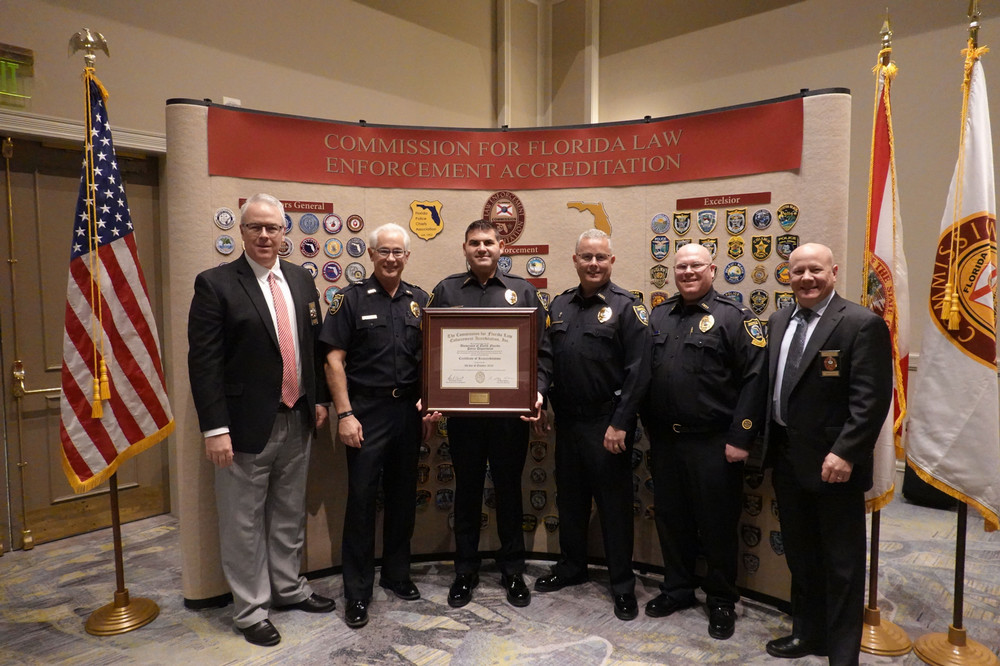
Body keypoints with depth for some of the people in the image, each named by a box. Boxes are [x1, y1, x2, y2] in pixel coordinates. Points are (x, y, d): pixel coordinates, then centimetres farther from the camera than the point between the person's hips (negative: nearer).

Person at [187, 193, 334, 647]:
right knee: (244, 522, 9)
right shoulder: (215, 284, -9)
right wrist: (215, 428, -16)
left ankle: (288, 588, 39)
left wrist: (320, 399, 11)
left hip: (297, 422, 5)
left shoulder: (301, 280, 7)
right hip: (247, 425, -5)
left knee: (289, 515, 20)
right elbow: (203, 361, -13)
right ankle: (250, 609, 27)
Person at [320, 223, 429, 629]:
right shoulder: (351, 299, -3)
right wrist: (345, 415, -11)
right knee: (361, 498, 2)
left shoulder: (420, 301, 8)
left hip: (408, 409, 4)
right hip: (366, 410, -4)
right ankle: (357, 592, 17)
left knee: (403, 494, 14)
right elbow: (334, 360, -6)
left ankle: (396, 574, 32)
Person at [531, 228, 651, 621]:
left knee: (614, 504, 6)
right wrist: (538, 392, -11)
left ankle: (623, 584, 23)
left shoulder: (626, 307, -8)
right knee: (569, 497, 18)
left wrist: (620, 424, -15)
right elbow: (546, 356, 7)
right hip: (566, 421, 6)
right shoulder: (561, 305, 9)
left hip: (607, 424, -5)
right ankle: (571, 567, 38)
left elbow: (637, 371, -12)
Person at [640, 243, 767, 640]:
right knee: (670, 517, 16)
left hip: (714, 443, -5)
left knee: (717, 524, 8)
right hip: (665, 440, 5)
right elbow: (644, 372, 13)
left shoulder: (734, 317, -7)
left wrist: (740, 438, -15)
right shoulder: (658, 316, 10)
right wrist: (648, 425, 10)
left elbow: (754, 379, -12)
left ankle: (721, 601, 28)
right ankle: (677, 588, 35)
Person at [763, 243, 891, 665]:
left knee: (841, 563, 9)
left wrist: (844, 453, -21)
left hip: (833, 463, -6)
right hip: (787, 460, 7)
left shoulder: (862, 324, -12)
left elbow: (872, 398, -16)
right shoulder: (779, 321, 9)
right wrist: (768, 443, 8)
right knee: (800, 556, 19)